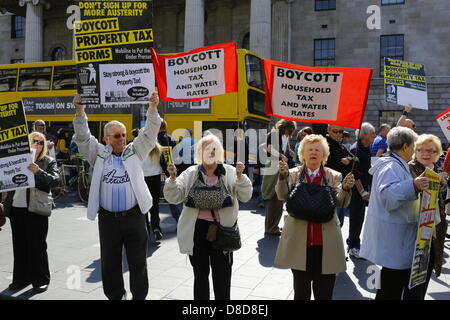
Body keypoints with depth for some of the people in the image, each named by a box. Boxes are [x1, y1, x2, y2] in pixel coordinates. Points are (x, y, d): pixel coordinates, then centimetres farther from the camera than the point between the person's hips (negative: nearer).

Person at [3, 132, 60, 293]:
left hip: (36, 209, -4)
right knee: (19, 245, 14)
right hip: (16, 207, 4)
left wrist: (38, 172, -25)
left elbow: (55, 180, -13)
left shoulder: (49, 162, 1)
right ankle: (21, 278, 29)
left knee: (37, 246, 3)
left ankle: (40, 280, 17)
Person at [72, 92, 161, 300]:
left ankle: (139, 296, 24)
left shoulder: (134, 152, 6)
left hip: (133, 216, 0)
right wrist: (80, 112, -16)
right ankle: (115, 296, 30)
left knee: (138, 262, 8)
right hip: (108, 218, 1)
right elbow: (82, 137, -2)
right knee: (110, 263, 12)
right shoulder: (99, 155, 6)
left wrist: (153, 109, -16)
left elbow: (149, 134, -2)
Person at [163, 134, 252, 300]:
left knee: (222, 276, 12)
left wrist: (240, 176, -21)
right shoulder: (190, 174, 2)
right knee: (200, 274, 17)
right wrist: (173, 178, -18)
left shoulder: (230, 172, -1)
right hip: (196, 230, 1)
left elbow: (245, 196, -7)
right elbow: (174, 197, -3)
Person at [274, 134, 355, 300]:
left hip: (326, 242, 0)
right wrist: (283, 176, -27)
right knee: (301, 292, 15)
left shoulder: (334, 176, 5)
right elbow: (283, 195, -10)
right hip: (299, 242, 0)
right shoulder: (293, 174, 4)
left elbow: (341, 202, -5)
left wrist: (346, 188, -25)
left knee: (324, 293, 10)